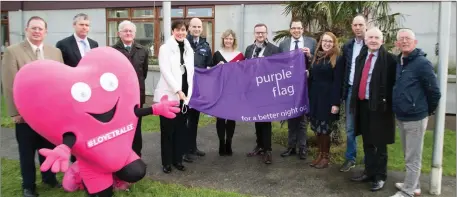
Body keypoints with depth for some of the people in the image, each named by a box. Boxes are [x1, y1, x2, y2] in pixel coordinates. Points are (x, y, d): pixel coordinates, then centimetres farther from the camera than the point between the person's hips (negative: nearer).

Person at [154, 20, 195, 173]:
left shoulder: (189, 49, 13)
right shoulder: (165, 48, -3)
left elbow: (190, 72, 13)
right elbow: (165, 71, -12)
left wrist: (188, 92, 4)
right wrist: (178, 90, -18)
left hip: (185, 95, 5)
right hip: (169, 94, -5)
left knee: (181, 129, 10)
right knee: (167, 130, 1)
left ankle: (178, 159, 21)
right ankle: (167, 162, 12)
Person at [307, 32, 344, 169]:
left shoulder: (337, 59, -6)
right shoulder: (316, 57, 11)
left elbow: (338, 82, -11)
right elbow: (311, 78, 11)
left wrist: (336, 103, -16)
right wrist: (309, 97, 6)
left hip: (328, 98, -5)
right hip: (315, 96, 5)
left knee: (325, 128, 1)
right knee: (317, 128, 9)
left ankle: (326, 156, 16)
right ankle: (320, 154, 22)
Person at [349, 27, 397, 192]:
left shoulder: (389, 59, -9)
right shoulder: (361, 57, 11)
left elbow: (392, 84, -11)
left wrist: (387, 103, -15)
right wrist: (354, 101, 11)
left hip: (380, 106, -6)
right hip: (363, 104, 6)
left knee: (380, 144, 6)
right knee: (367, 142, 16)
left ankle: (380, 176, 20)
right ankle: (369, 172, 30)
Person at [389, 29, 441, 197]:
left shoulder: (422, 63, -15)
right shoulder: (399, 62, 8)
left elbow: (434, 92, -12)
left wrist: (428, 111, 0)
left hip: (415, 118, -8)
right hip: (401, 117, 8)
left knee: (413, 158, 3)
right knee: (409, 156, 19)